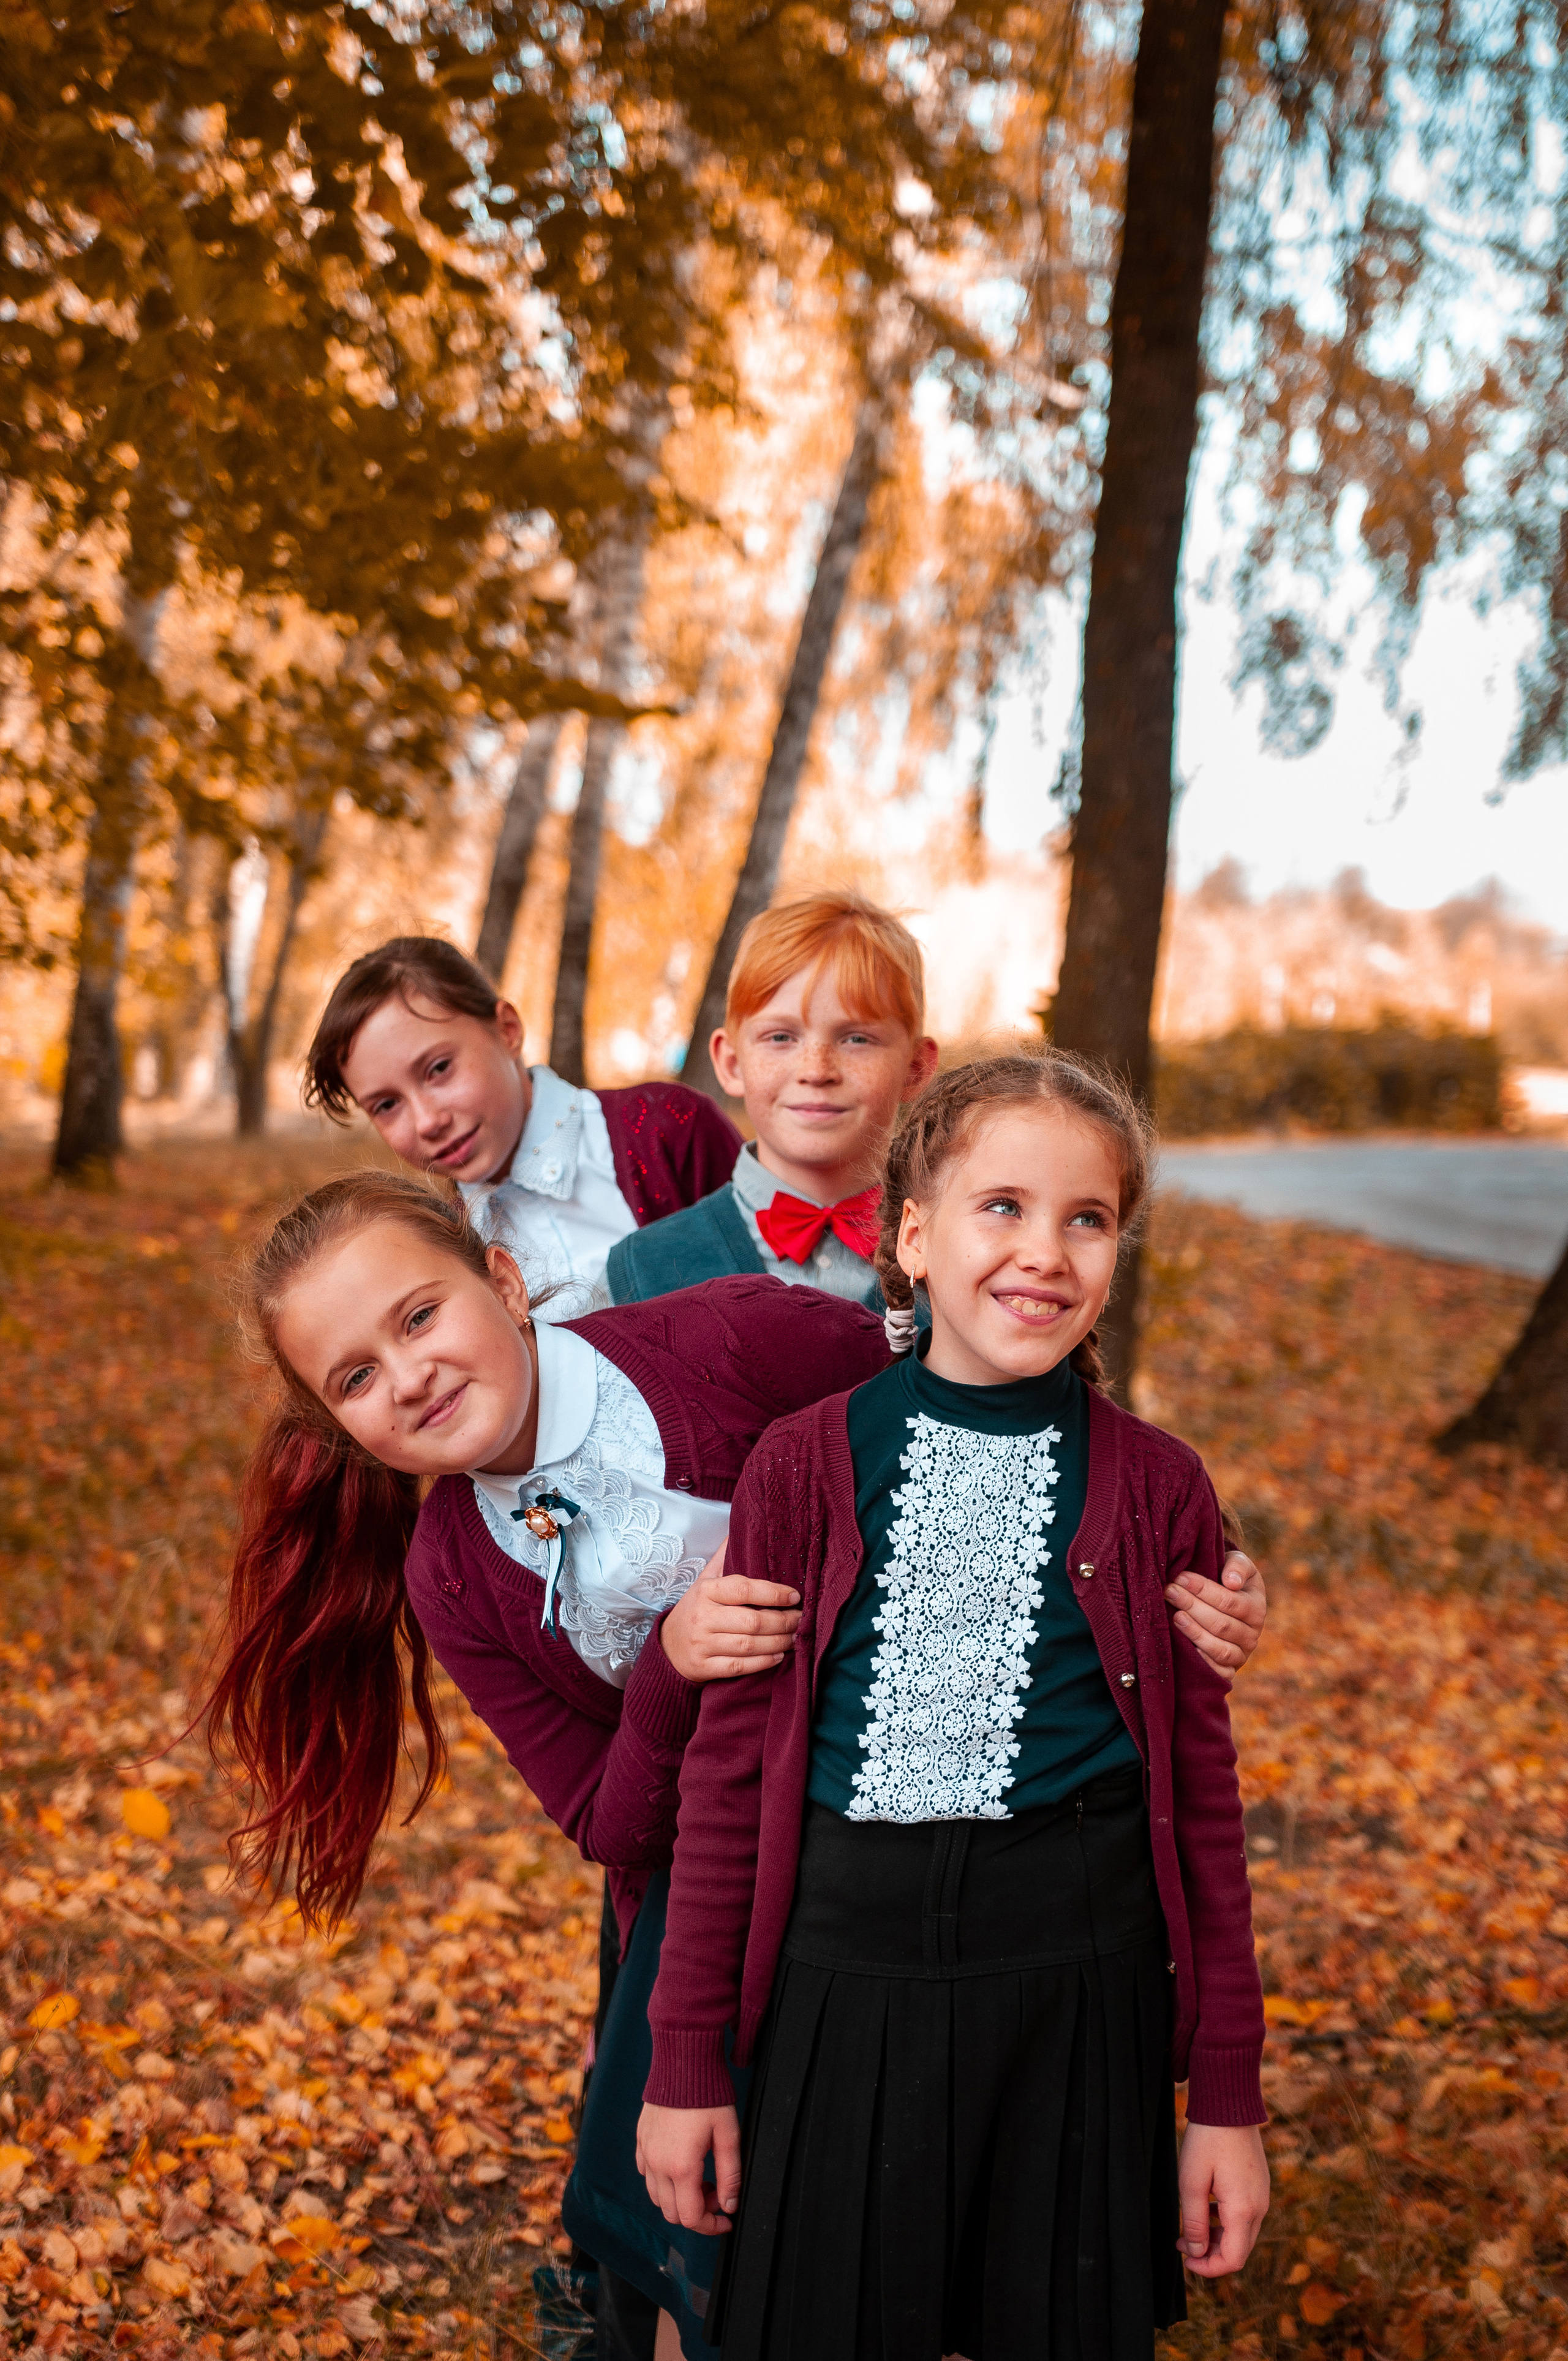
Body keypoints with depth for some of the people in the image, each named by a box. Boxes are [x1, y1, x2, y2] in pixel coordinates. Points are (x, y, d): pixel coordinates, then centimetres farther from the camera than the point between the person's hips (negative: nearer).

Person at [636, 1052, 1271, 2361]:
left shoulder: (1157, 1490, -2)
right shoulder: (808, 1463, -4)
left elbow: (1202, 1794, 2)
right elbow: (729, 1765, 0)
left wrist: (1228, 2098, 4)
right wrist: (688, 2060, 1)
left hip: (1077, 1989, 0)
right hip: (844, 1972, 0)